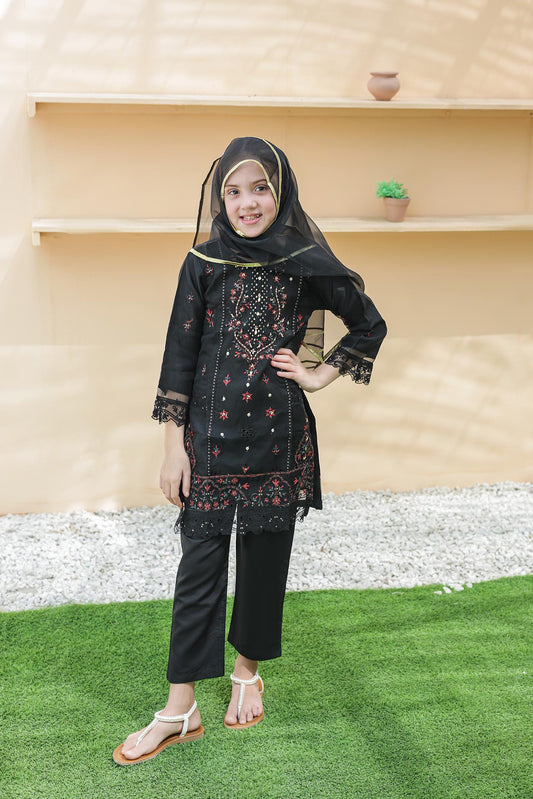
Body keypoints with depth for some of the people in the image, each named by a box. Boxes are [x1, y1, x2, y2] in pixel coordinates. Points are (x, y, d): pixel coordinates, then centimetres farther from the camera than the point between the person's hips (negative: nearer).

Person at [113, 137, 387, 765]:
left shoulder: (307, 265, -1)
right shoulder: (204, 264, -1)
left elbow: (370, 325, 13)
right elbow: (179, 354, 0)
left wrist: (321, 374, 3)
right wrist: (174, 445, -3)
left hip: (278, 437, 1)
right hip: (211, 436, 0)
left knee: (265, 560, 12)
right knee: (199, 567, 2)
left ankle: (247, 672, 34)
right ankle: (179, 712, 11)